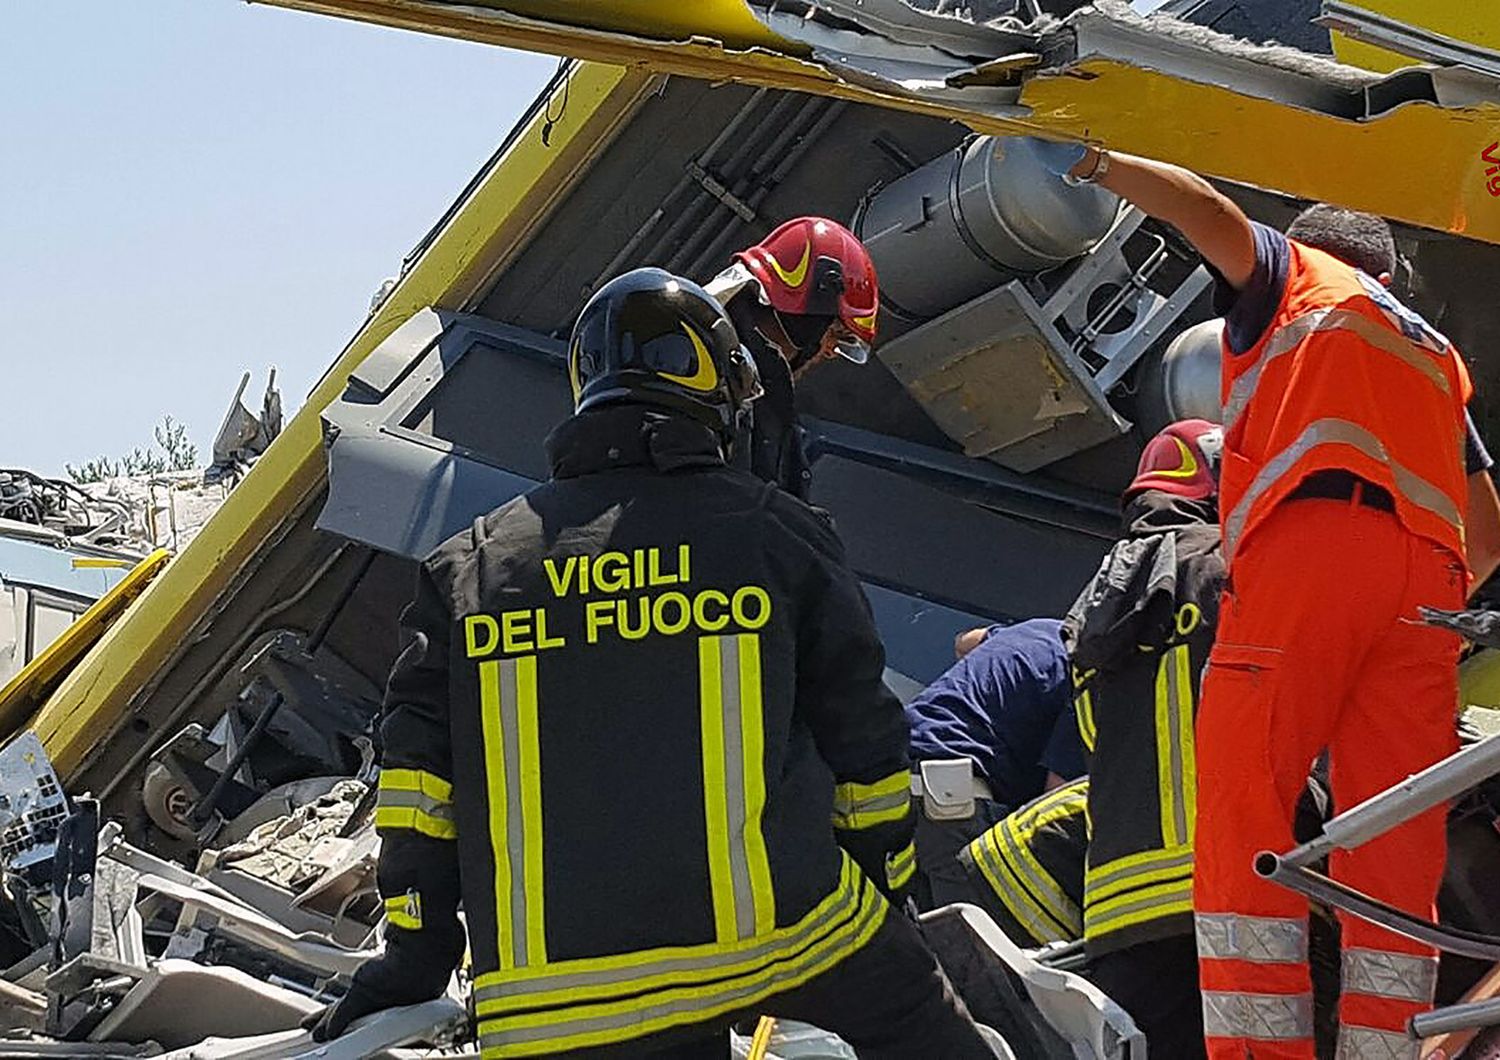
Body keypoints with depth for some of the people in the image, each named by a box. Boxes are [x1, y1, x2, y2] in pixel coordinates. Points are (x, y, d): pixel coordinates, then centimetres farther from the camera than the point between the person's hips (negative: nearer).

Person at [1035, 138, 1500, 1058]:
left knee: (1242, 806, -13)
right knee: (1395, 848, 0)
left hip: (1310, 543, -6)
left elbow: (1211, 214, 2)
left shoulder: (1297, 276, 22)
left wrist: (1091, 162, 9)